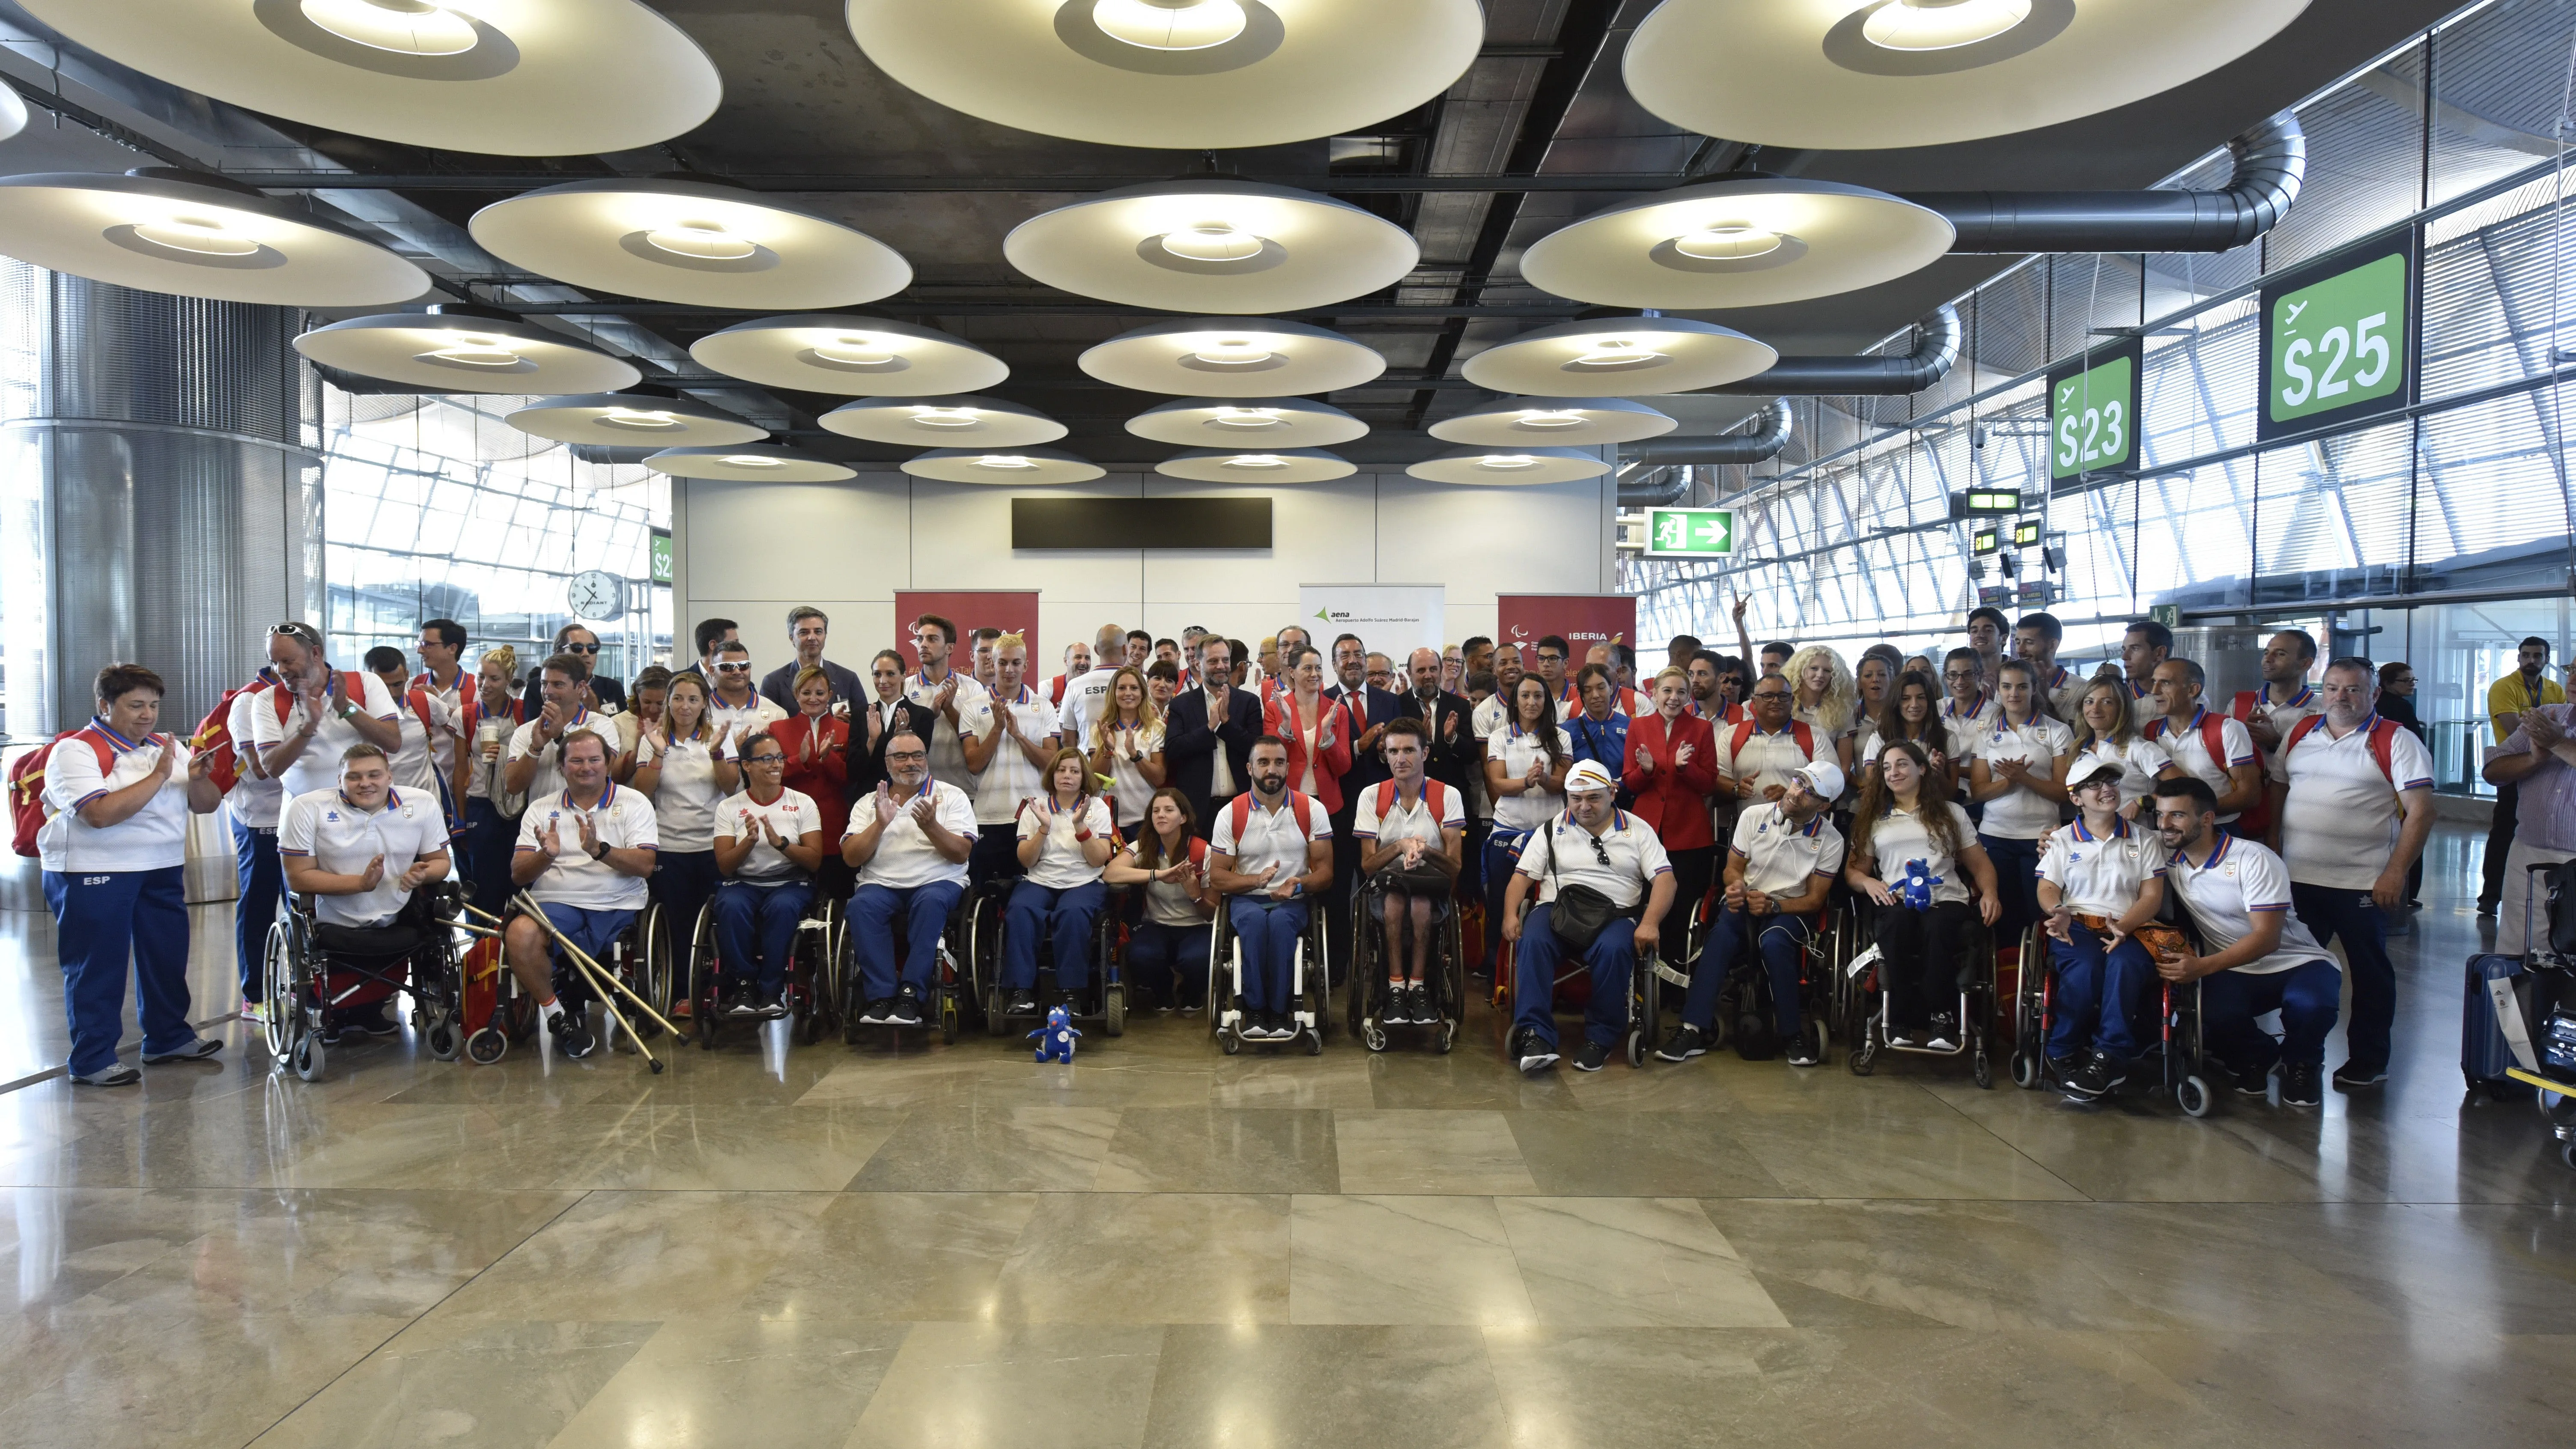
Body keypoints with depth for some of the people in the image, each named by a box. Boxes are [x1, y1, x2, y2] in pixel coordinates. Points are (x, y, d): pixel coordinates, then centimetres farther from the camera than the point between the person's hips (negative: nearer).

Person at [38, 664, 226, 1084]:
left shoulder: (166, 747, 11)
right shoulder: (76, 750, -9)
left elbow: (207, 804, 9)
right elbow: (100, 814, -23)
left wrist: (198, 778, -12)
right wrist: (158, 776, -20)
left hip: (162, 869, 7)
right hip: (93, 874, -7)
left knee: (167, 954, 13)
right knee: (98, 966, -1)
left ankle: (168, 1037, 28)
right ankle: (91, 1060, 7)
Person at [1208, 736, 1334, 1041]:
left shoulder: (1311, 809, 4)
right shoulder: (1230, 814, 3)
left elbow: (1325, 870, 2)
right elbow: (1218, 876, 1)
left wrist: (1298, 885, -19)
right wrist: (1257, 880, -16)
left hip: (1293, 902, 0)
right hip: (1247, 901, 0)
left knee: (1280, 920, -36)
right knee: (1256, 919, -36)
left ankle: (1279, 1010, -26)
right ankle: (1255, 1009, -27)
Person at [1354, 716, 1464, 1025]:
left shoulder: (1447, 796, 3)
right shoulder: (1372, 796, 6)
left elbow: (1456, 866, -3)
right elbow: (1367, 865, 1)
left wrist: (1426, 851, -24)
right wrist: (1401, 846, -18)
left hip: (1433, 891, -1)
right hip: (1385, 892, 1)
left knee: (1419, 897, -38)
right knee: (1395, 888, -37)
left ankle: (1417, 985, -29)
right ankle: (1396, 988, -32)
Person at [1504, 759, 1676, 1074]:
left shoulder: (1638, 830, 11)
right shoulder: (1551, 830, 15)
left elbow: (1664, 879, 2)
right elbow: (1522, 876, 11)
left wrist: (1650, 923, -15)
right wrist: (1510, 915, -9)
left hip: (1615, 916, -1)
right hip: (1557, 911, 1)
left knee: (1613, 950, -36)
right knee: (1532, 941, -33)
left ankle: (1600, 1038, -18)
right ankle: (1535, 1036, -33)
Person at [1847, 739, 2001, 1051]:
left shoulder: (1951, 813, 20)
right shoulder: (1874, 819, 23)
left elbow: (1980, 864, 19)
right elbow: (1854, 869, 21)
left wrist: (1989, 893, -3)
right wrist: (1868, 882, -4)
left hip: (1947, 901, 0)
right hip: (1897, 904, 1)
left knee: (1938, 926, -40)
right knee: (1899, 920, -39)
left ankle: (1942, 1020, -32)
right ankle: (1901, 1021, -33)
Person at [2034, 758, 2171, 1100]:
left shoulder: (2145, 840, 16)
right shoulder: (2061, 840, 16)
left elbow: (2152, 896, 6)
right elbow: (2047, 890, 8)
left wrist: (2124, 925, -15)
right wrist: (2059, 913, -17)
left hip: (2129, 928, 0)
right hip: (2076, 926, 0)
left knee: (2124, 965, -37)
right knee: (2085, 968, -36)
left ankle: (2109, 1056, -31)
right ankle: (2064, 1052, -21)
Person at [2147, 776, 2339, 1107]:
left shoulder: (2254, 860, -16)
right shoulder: (2168, 860, -1)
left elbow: (2267, 938, -21)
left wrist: (2203, 967, -33)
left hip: (2294, 964, -3)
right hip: (2235, 972, 3)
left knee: (2309, 1003, -37)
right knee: (2217, 1018, -31)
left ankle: (2301, 1065, 0)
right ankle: (2257, 1057, 7)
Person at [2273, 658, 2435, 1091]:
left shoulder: (2396, 742, -6)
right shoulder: (2300, 733, 9)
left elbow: (2421, 811, -11)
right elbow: (2278, 792, 15)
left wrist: (2396, 872, -16)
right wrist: (2273, 850, 7)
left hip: (2365, 883, -5)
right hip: (2297, 877, 5)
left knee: (2370, 973, 7)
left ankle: (2368, 1062, 18)